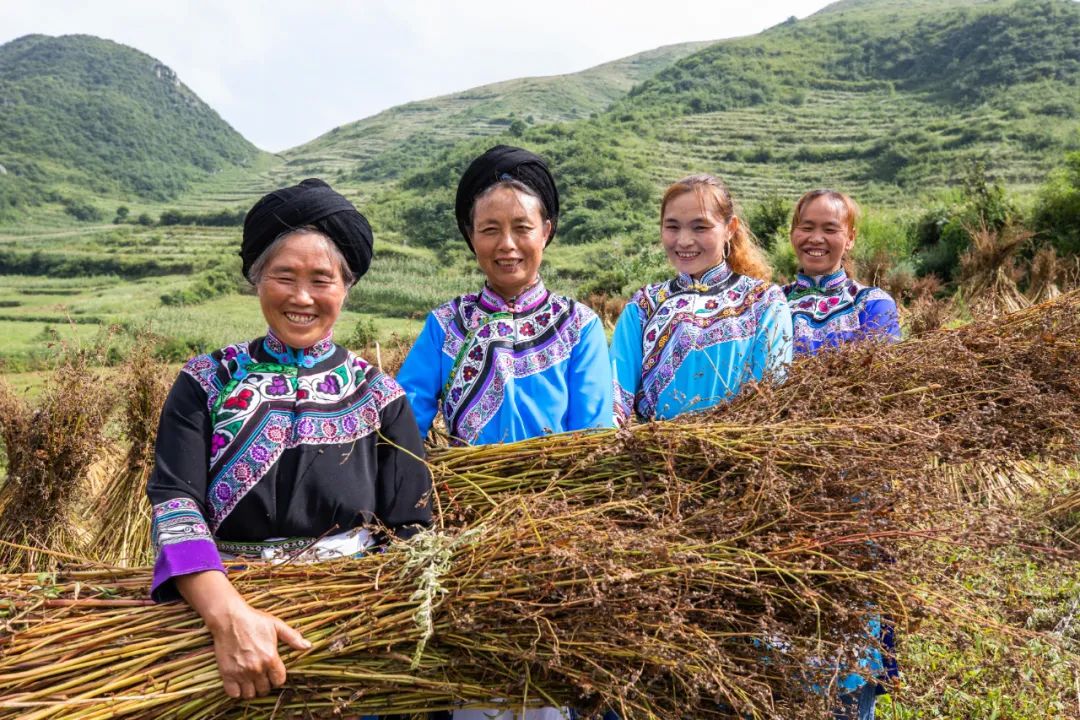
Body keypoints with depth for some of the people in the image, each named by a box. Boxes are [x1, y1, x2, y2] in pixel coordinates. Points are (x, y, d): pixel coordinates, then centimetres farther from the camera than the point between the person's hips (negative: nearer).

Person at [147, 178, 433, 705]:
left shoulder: (379, 398, 3)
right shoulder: (206, 383, 4)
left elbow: (411, 536, 1)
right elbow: (174, 503, -7)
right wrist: (229, 615, -22)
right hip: (215, 610, 1)